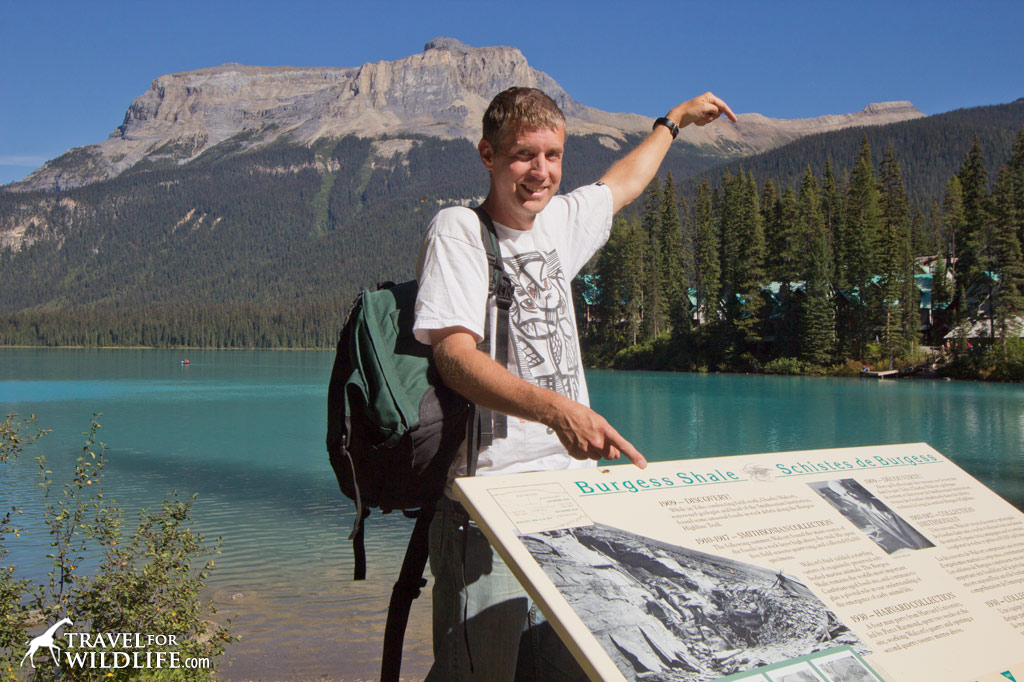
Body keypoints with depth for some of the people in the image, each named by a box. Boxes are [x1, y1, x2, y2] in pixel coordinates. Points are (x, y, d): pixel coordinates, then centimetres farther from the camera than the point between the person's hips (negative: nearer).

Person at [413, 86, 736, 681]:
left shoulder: (559, 220, 12)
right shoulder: (458, 230, -7)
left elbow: (622, 182, 34)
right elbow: (454, 355, -20)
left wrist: (675, 120, 48)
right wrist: (556, 408, -34)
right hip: (491, 494, -6)